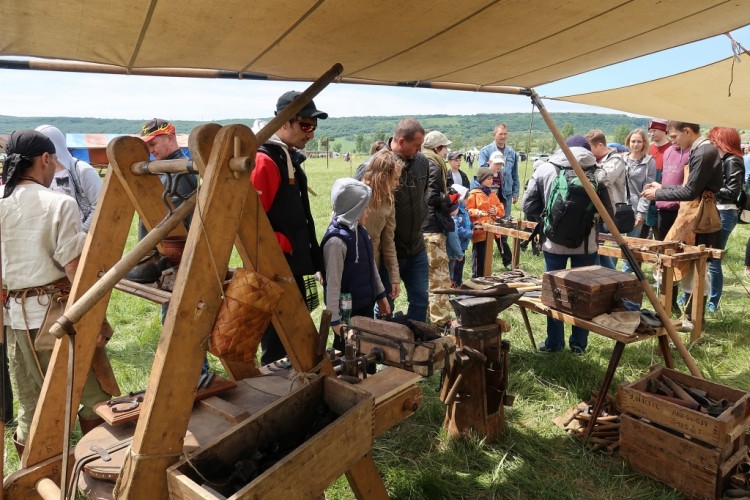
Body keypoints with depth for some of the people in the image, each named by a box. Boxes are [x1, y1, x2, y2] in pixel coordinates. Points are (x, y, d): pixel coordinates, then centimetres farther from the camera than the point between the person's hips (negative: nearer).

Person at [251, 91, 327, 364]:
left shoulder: (291, 158, 12)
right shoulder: (264, 161, -18)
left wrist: (309, 256, 18)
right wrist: (281, 250, -18)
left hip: (292, 267, 10)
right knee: (277, 347, 2)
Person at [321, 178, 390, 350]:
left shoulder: (360, 232, 4)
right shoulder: (337, 241, -23)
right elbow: (333, 283, -21)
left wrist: (380, 295, 20)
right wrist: (335, 319, -20)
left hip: (366, 306, 8)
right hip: (348, 311, -8)